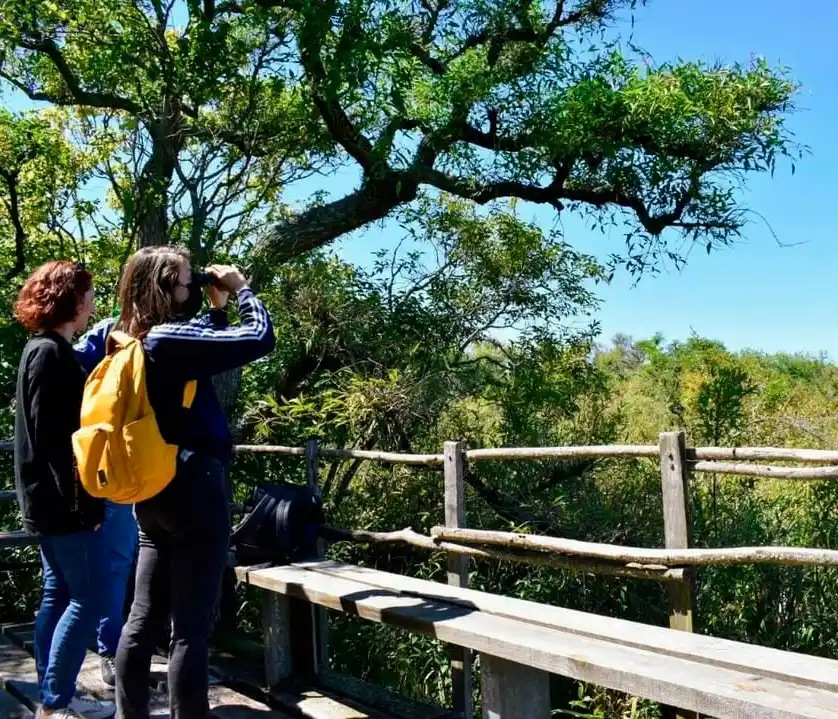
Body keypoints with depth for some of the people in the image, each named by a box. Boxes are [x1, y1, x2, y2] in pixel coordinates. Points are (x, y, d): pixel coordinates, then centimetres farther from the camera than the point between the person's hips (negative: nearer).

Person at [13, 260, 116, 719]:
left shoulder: (42, 349, 15)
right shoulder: (52, 353, -15)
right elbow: (53, 436, -21)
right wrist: (83, 501, -20)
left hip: (48, 497, 10)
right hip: (62, 499, -10)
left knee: (58, 594, 13)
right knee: (88, 596, -4)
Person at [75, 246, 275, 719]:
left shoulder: (125, 339, 8)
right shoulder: (170, 338, -18)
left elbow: (201, 355, 18)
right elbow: (260, 339, -20)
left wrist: (217, 307, 11)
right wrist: (240, 289, -5)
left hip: (152, 492, 9)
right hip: (194, 489, -9)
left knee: (145, 618, 16)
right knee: (191, 628, -2)